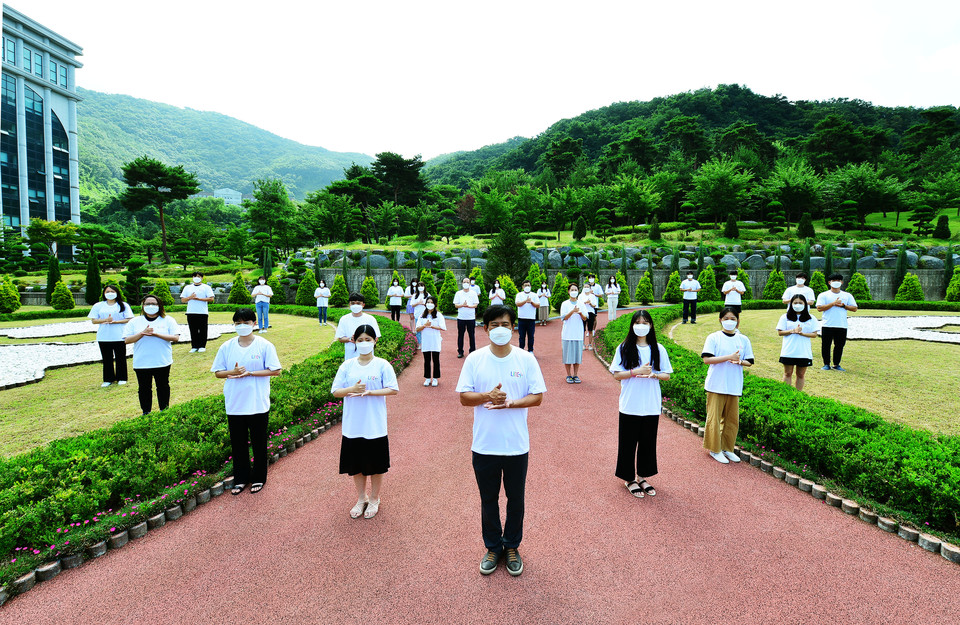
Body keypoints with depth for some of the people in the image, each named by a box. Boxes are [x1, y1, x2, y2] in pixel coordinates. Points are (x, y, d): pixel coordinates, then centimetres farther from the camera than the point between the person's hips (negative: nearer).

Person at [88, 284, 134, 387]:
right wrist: (105, 320, -12)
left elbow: (129, 319, -3)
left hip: (119, 337, -2)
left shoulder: (123, 305, 5)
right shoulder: (98, 306, 12)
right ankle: (108, 379, 15)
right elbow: (93, 320, 7)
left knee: (120, 358, 4)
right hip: (103, 337, 2)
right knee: (107, 359, 6)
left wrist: (115, 321, -15)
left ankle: (121, 378, 15)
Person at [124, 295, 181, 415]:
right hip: (141, 363, 1)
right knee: (144, 388, 8)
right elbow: (127, 340, -1)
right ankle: (146, 413, 21)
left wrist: (156, 334, -17)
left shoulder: (168, 320, 3)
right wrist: (142, 333, -16)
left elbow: (175, 337, -9)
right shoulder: (134, 322, 8)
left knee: (163, 387, 9)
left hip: (162, 362, -1)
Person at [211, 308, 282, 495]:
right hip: (234, 405, 3)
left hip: (258, 404, -3)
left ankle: (258, 479, 27)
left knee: (258, 443, 10)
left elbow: (275, 370, -9)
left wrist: (249, 373, -17)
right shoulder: (227, 347, 3)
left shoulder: (265, 346, -6)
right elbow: (217, 373, 6)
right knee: (238, 443, 12)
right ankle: (241, 479, 29)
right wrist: (233, 372, -14)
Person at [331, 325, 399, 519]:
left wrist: (368, 392, -20)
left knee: (376, 465, 9)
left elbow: (393, 389, -11)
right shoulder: (347, 366, 2)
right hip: (352, 425, 3)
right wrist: (352, 389, -18)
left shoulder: (382, 365, -5)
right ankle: (361, 498, 35)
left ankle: (374, 500, 30)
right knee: (355, 465, 14)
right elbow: (335, 391, 1)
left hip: (375, 426, -2)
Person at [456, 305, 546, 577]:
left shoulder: (526, 359, -4)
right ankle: (493, 547, 34)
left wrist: (510, 403, -21)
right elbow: (464, 397, -4)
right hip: (484, 445, 0)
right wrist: (487, 396, -23)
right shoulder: (475, 359, -3)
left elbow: (537, 397, -5)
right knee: (488, 499, 14)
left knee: (515, 499, 14)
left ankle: (512, 547, 34)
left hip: (517, 445, 0)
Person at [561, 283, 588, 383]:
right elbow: (564, 318, -7)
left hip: (578, 333, 2)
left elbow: (585, 319, 5)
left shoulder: (581, 304, 9)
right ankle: (569, 375, 9)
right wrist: (573, 311, -21)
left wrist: (580, 313, -15)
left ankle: (576, 375, 12)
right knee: (568, 354, 0)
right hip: (567, 334, -2)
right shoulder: (565, 304, 2)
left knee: (577, 354, 3)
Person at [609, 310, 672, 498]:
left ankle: (642, 477, 27)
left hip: (651, 406, 2)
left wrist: (653, 374, -14)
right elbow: (616, 375, -5)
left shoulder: (658, 349, 4)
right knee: (628, 442, 5)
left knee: (648, 442, 11)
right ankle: (629, 479, 20)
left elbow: (667, 375, 5)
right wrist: (636, 371, -18)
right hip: (630, 406, -2)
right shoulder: (624, 348, -2)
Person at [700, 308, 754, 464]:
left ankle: (727, 448, 23)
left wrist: (740, 361, -12)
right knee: (714, 417, -1)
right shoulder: (713, 338, -3)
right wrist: (729, 357, -18)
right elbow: (706, 359, -12)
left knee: (732, 419, 9)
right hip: (716, 385, -4)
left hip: (734, 386, 4)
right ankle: (715, 449, 11)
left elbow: (749, 362, 10)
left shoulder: (743, 340, 9)